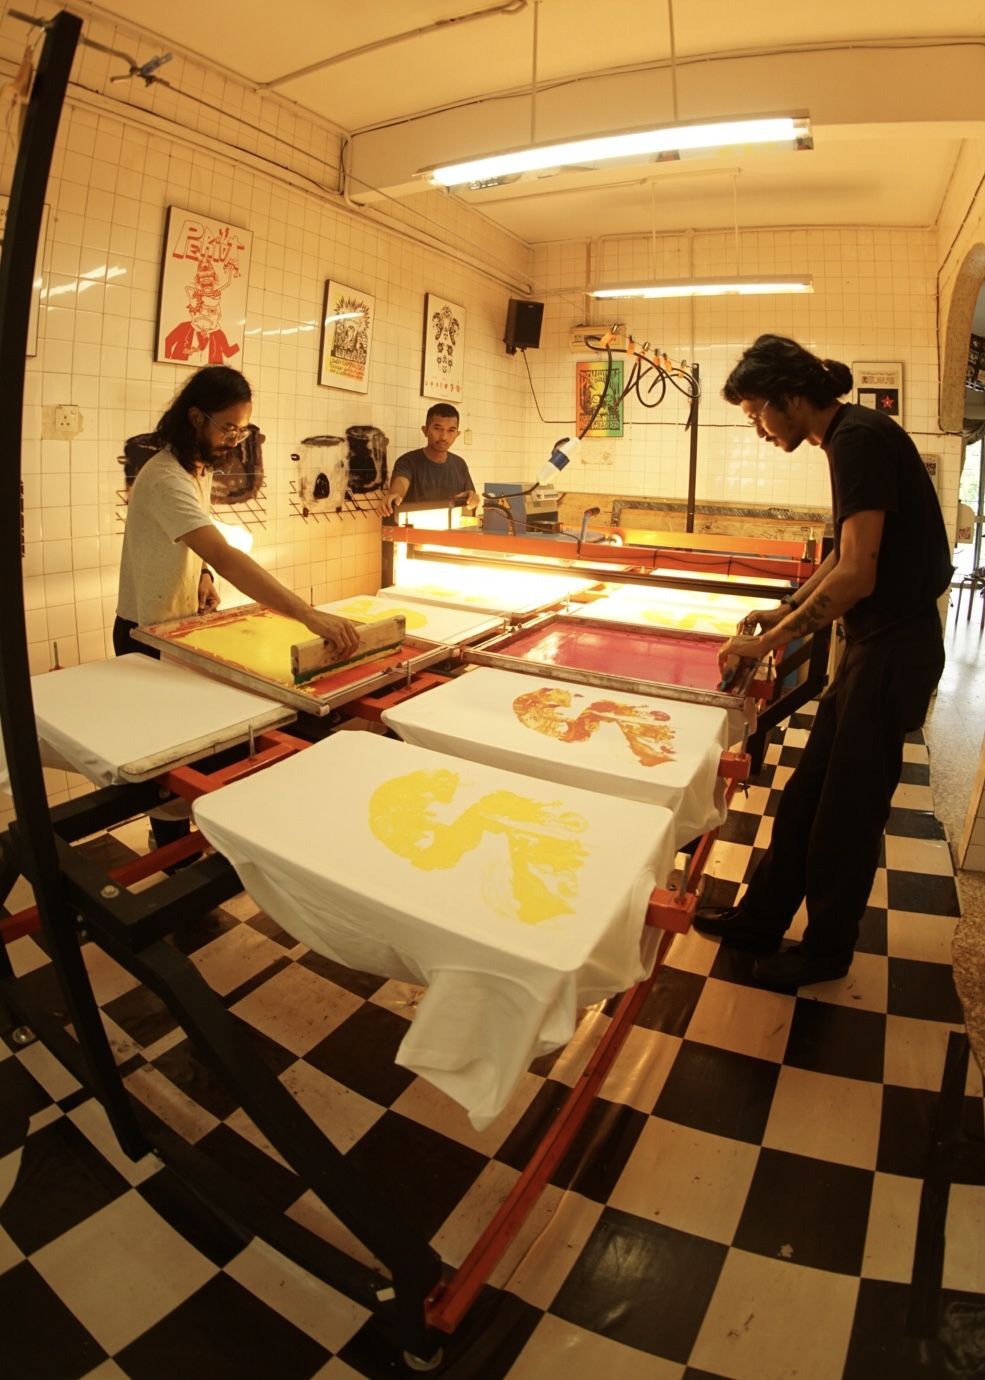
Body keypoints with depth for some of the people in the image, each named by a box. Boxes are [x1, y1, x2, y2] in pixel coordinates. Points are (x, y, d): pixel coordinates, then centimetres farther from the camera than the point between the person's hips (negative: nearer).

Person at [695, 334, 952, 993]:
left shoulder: (861, 438, -18)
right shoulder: (850, 436, 12)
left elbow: (857, 574, -25)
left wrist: (770, 640, -17)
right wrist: (788, 609, 14)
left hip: (895, 648, -9)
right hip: (877, 642, 10)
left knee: (849, 810, 4)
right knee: (808, 791, 15)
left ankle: (828, 949, 24)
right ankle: (760, 920, 29)